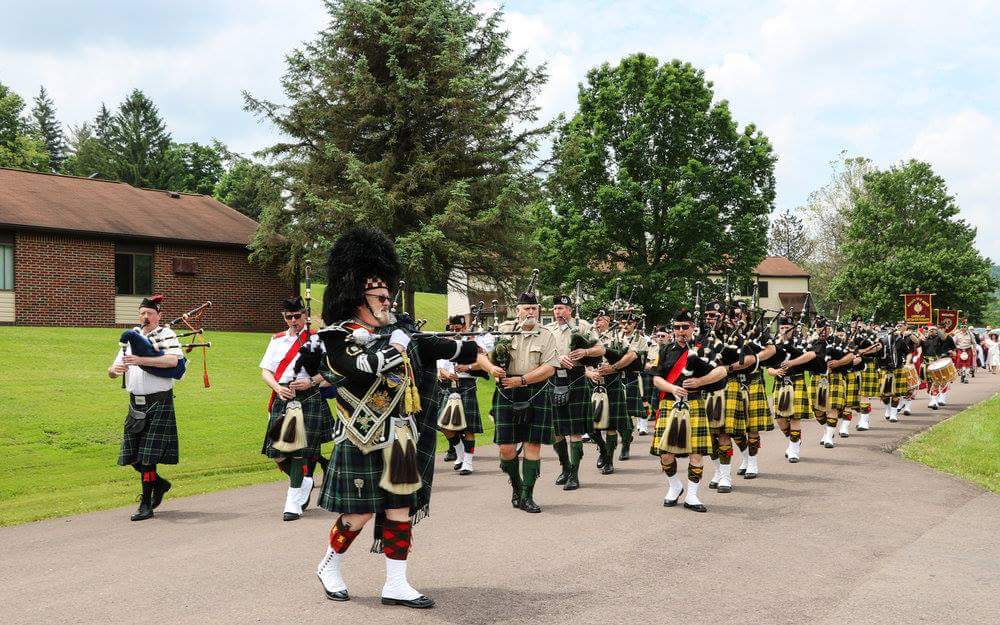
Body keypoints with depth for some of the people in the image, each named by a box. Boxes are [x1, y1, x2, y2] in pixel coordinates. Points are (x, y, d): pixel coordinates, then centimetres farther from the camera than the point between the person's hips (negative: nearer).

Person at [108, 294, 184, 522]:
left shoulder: (166, 335, -2)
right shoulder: (131, 337, 15)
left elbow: (173, 360, -23)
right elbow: (112, 372, 14)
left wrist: (141, 360, -28)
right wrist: (114, 369, -11)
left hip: (158, 403, -6)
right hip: (136, 403, 6)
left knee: (148, 455, -8)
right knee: (132, 455, 8)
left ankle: (146, 505, -2)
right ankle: (159, 483, 32)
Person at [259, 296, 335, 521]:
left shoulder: (316, 339, 3)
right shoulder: (277, 340, 16)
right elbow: (266, 371, 12)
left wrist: (311, 382, -15)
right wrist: (277, 388, -7)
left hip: (309, 400, -4)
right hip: (282, 399, 5)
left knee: (301, 451, -9)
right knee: (277, 451, 0)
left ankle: (295, 504, -4)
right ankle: (306, 482, 27)